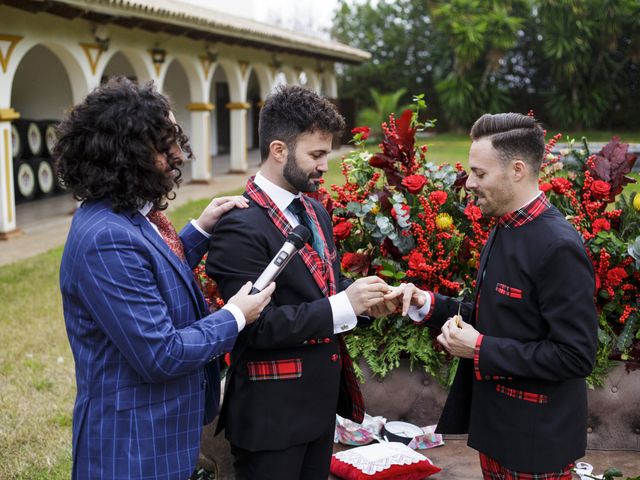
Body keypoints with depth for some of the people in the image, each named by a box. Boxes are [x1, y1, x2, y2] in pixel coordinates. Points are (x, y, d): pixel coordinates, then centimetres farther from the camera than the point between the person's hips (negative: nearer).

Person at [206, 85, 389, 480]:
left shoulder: (316, 212, 9)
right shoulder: (240, 227, -19)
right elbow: (256, 326, -23)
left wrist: (364, 296, -3)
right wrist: (342, 306, -24)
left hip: (321, 400, 8)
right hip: (272, 411, -8)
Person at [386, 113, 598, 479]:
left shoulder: (559, 247, -22)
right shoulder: (505, 230, 6)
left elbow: (576, 356, -23)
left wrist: (480, 349, -21)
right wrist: (428, 305, -1)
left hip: (535, 436, -8)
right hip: (495, 421, 8)